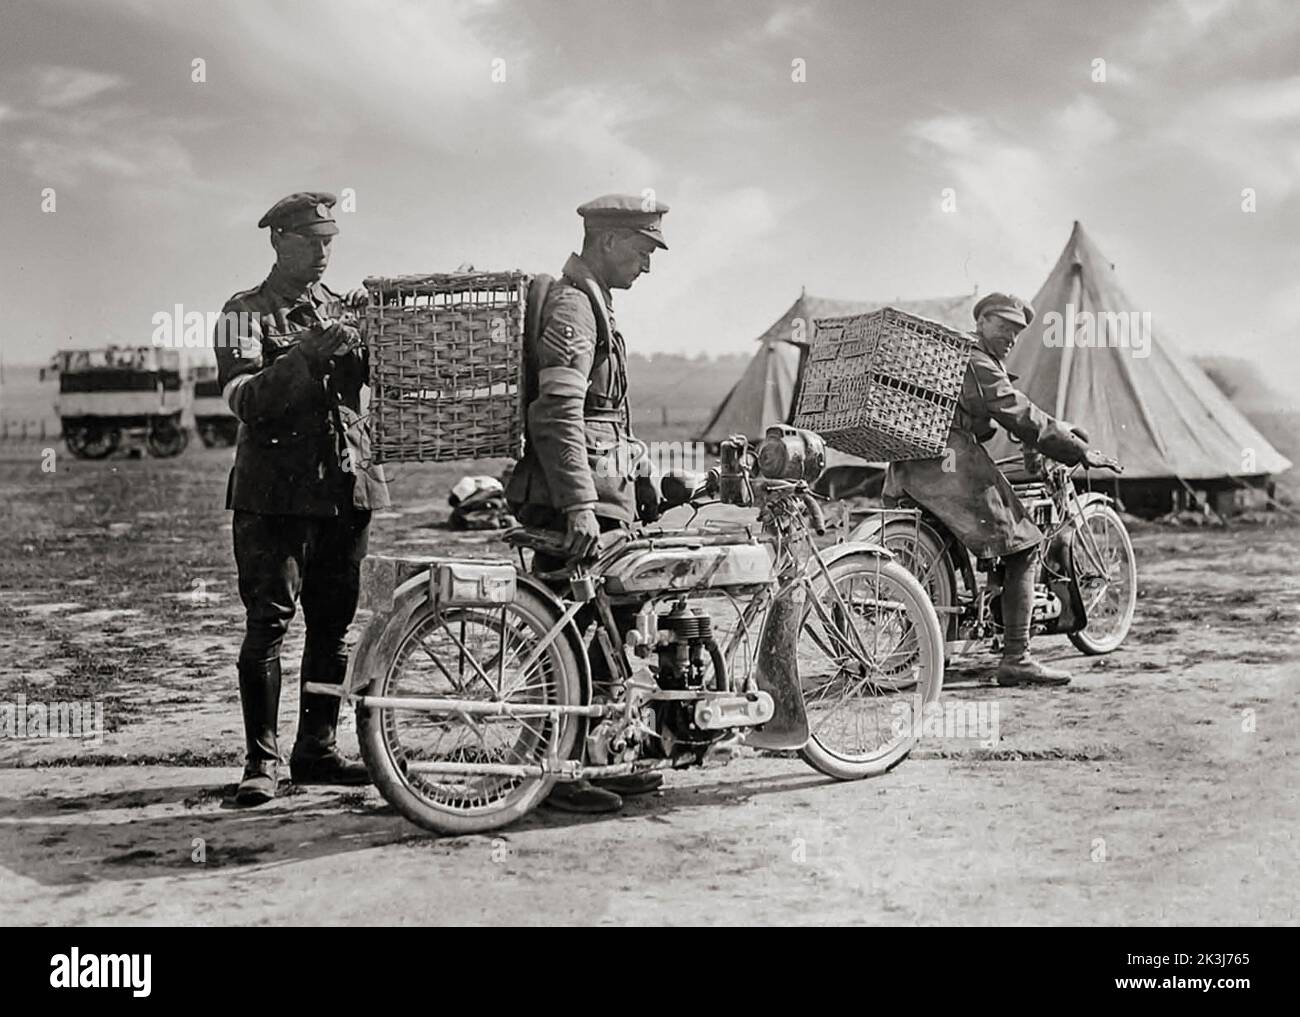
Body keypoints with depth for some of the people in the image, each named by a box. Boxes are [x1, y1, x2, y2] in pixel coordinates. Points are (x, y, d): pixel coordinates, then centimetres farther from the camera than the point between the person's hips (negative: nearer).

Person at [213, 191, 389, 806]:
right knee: (268, 624, -6)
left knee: (333, 626, 8)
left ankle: (317, 749, 17)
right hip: (275, 492, -5)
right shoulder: (247, 312, 0)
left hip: (345, 485, 5)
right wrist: (307, 355, -26)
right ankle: (261, 761, 0)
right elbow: (243, 399, -14)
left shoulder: (344, 311, 16)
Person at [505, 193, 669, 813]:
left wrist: (633, 485, 30)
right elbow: (557, 414, -25)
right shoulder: (571, 306, -13)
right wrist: (579, 505, -32)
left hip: (599, 497, 11)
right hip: (578, 505, -11)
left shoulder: (590, 303, 21)